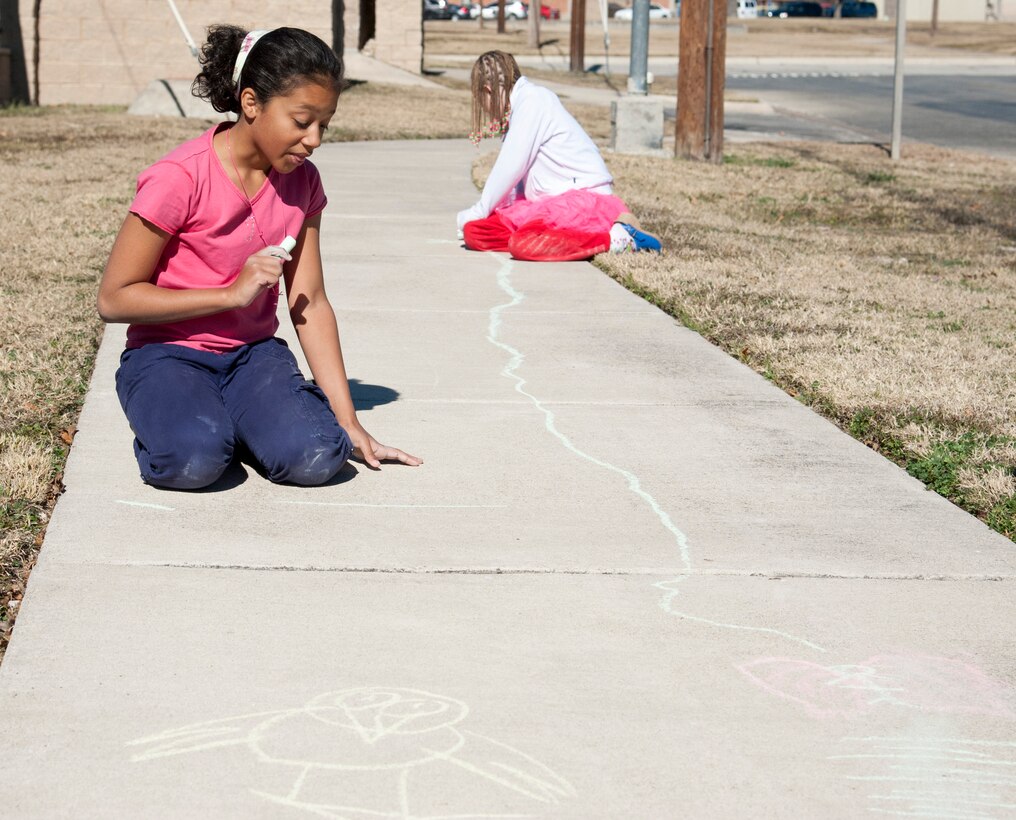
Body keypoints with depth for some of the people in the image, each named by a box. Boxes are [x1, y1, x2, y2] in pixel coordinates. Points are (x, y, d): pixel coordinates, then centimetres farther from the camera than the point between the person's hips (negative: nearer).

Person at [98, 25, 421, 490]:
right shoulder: (180, 177, -17)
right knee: (193, 460, -35)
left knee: (316, 456, -26)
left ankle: (232, 420, 5)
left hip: (253, 352, 4)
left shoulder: (301, 181, 1)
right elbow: (113, 299, -14)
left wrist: (348, 422, -2)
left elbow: (310, 303, 3)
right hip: (168, 353, -4)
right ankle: (169, 418, 0)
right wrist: (232, 294, -20)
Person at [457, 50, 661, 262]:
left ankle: (616, 237, -17)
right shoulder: (519, 105, 20)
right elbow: (511, 168, 18)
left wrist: (479, 211, -2)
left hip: (584, 196, -10)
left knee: (522, 244, -34)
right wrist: (478, 214, 15)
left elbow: (511, 166, -12)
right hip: (553, 201, 10)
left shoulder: (532, 100, -9)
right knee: (474, 232, -5)